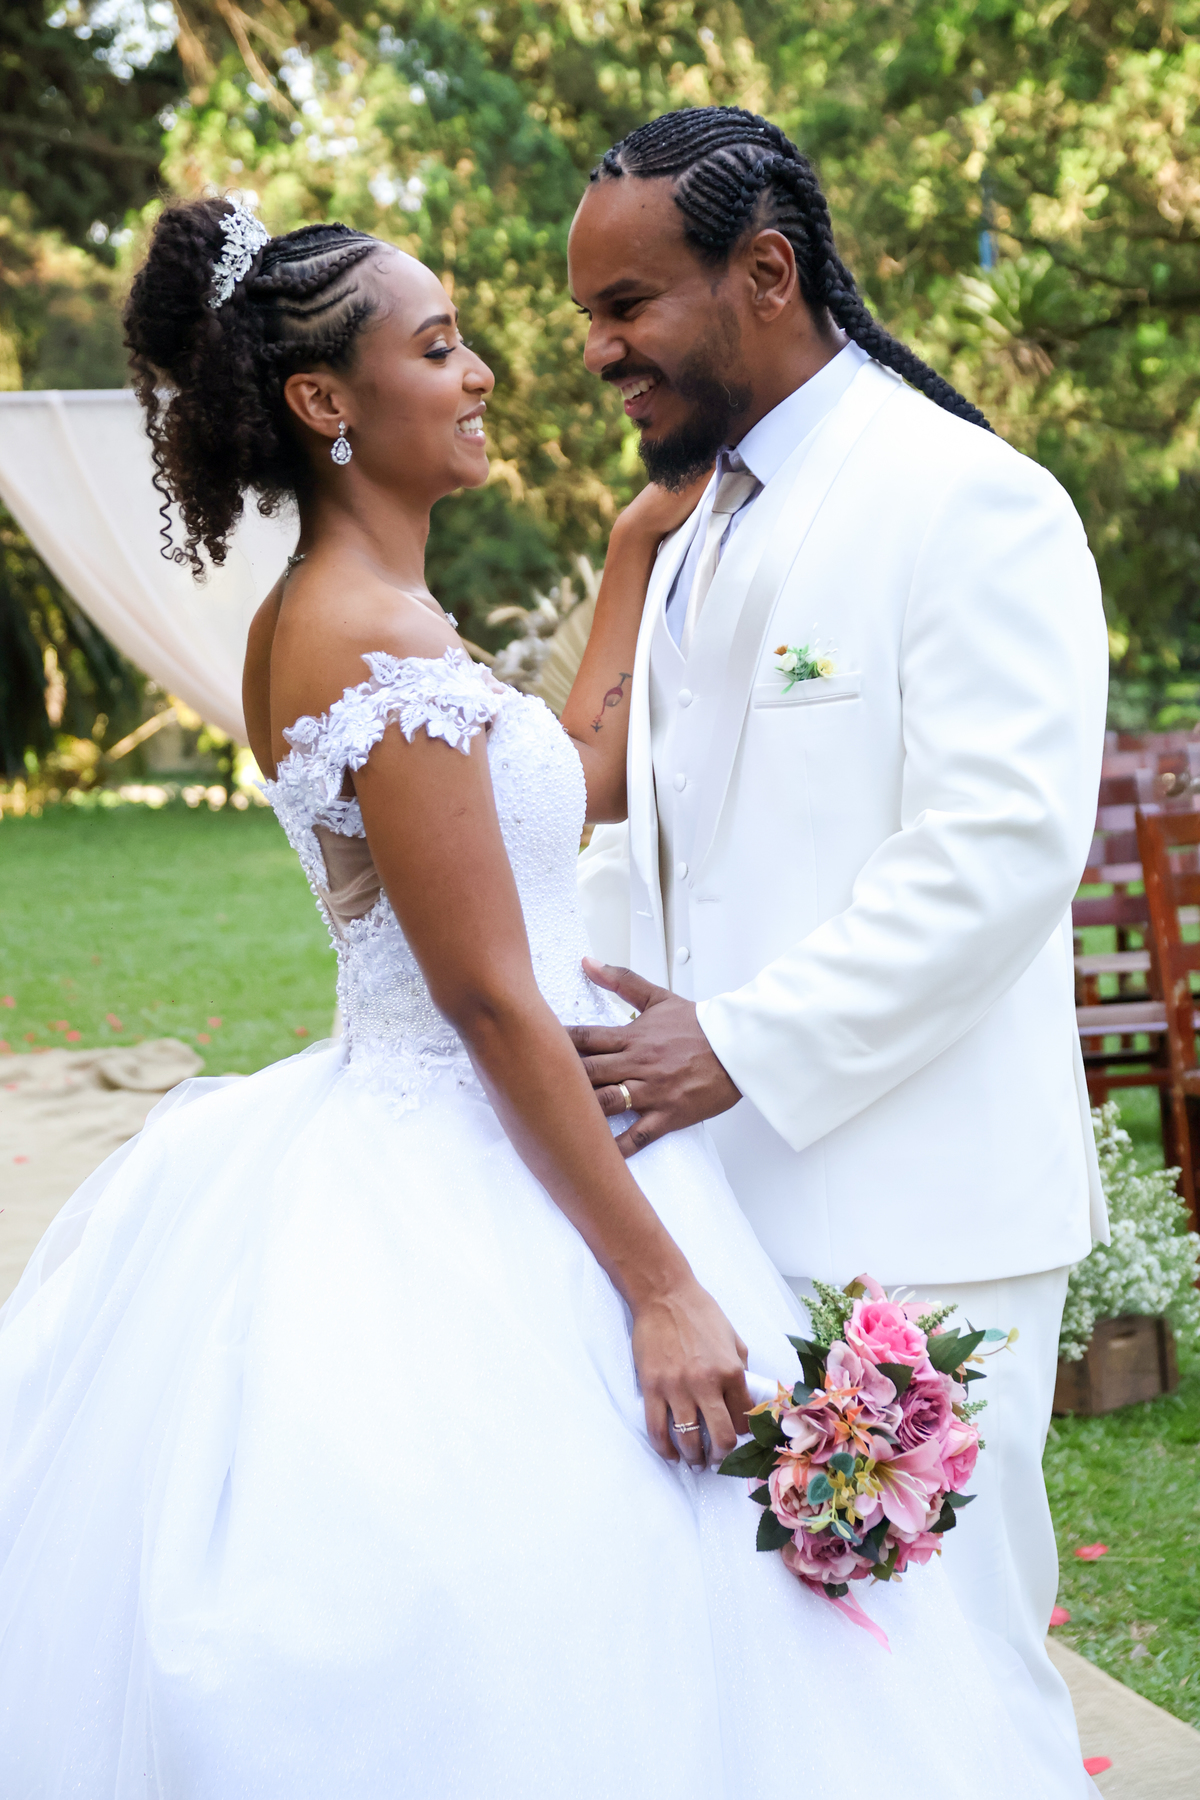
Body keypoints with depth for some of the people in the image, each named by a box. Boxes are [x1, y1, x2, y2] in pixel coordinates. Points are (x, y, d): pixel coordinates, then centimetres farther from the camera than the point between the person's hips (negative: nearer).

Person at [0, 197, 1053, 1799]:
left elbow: (557, 790, 22)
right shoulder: (383, 643, -19)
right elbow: (494, 1001, -21)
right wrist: (662, 1288, -19)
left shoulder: (311, 617, 11)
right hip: (479, 1210, -10)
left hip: (396, 1156, 10)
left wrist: (636, 555, 22)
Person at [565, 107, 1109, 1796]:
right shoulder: (698, 544, 19)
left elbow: (1006, 844, -19)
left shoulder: (970, 503, -9)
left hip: (906, 1211, -8)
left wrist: (743, 1047, -21)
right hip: (732, 1195, 8)